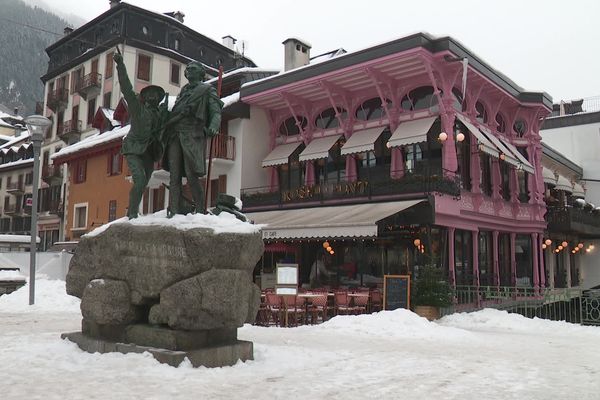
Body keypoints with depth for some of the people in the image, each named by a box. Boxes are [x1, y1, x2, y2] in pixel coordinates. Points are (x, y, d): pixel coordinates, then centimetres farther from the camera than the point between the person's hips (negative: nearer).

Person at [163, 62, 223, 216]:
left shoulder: (207, 90, 12)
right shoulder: (183, 91, 29)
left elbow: (216, 112, 0)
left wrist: (213, 127, -20)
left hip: (192, 135, -5)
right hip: (175, 135, 5)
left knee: (191, 175, -12)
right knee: (174, 176, -3)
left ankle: (200, 211, -2)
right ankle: (174, 212, -3)